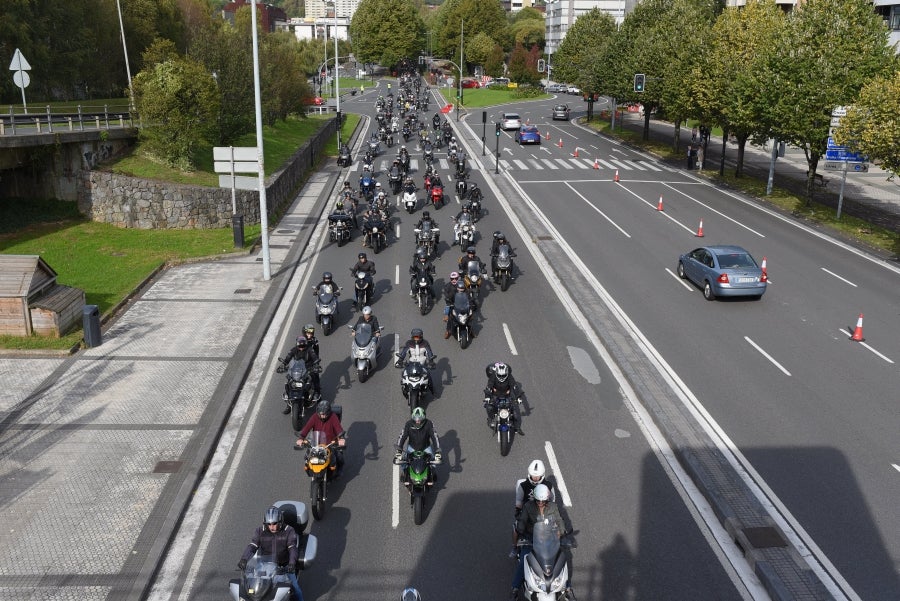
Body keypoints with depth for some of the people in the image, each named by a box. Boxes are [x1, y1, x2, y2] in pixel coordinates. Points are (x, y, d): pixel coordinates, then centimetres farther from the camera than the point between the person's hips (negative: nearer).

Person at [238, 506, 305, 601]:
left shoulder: (289, 531, -11)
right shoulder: (260, 531, -5)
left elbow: (293, 549, -22)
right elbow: (252, 546, -16)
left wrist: (292, 563, -40)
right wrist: (243, 559, -36)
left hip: (284, 567, -2)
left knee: (295, 588, -11)